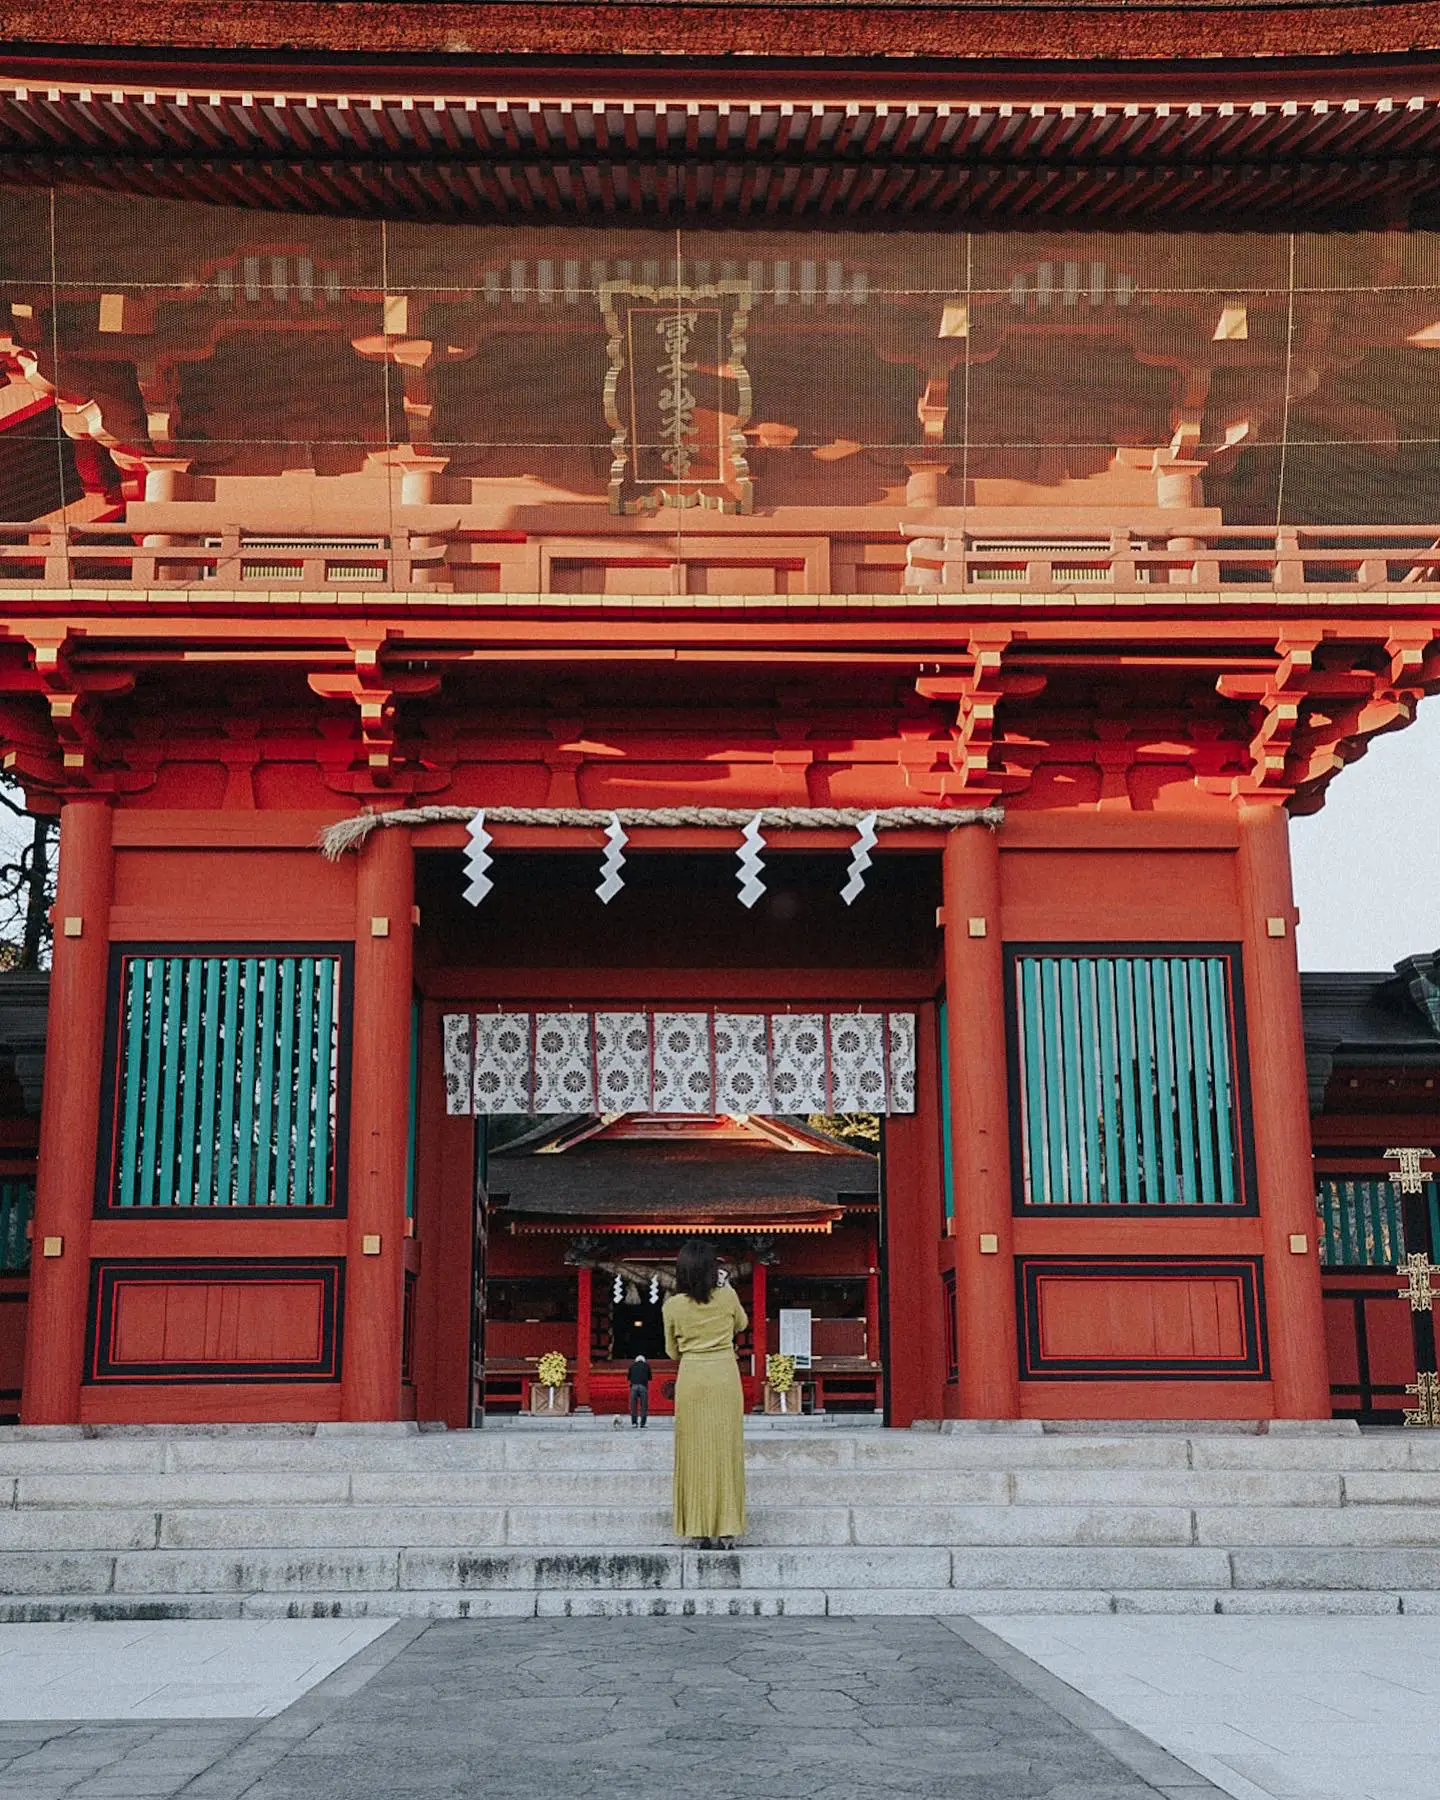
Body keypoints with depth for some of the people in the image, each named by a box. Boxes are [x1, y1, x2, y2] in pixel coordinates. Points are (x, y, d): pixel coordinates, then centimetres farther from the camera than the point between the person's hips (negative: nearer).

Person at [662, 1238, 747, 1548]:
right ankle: (726, 1530, 7)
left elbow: (672, 1351, 6)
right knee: (725, 1451, 6)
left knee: (697, 1452, 6)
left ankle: (703, 1529, 6)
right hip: (726, 1377, 1)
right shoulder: (727, 1297, -5)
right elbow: (742, 1324, 18)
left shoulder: (672, 1306, -6)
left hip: (691, 1379, -1)